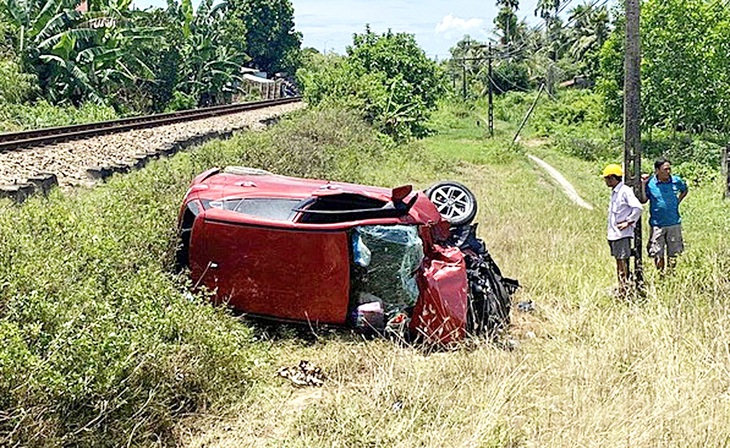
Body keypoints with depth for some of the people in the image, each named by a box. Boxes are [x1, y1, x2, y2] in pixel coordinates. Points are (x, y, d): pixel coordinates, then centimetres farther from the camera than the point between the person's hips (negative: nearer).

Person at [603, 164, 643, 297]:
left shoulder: (625, 191, -14)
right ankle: (620, 291, 22)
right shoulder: (614, 192, 15)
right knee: (618, 262, 14)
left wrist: (628, 222, -16)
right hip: (613, 234, 9)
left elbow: (638, 208, -22)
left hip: (622, 234, -9)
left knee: (622, 262, -6)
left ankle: (625, 292, -3)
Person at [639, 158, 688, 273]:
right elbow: (643, 200, -7)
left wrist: (678, 201, 6)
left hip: (674, 223, 2)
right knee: (658, 254, 3)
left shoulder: (676, 181, 0)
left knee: (673, 253, 9)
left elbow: (684, 190, 20)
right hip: (657, 224, -2)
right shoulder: (650, 183, -7)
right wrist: (643, 184, -14)